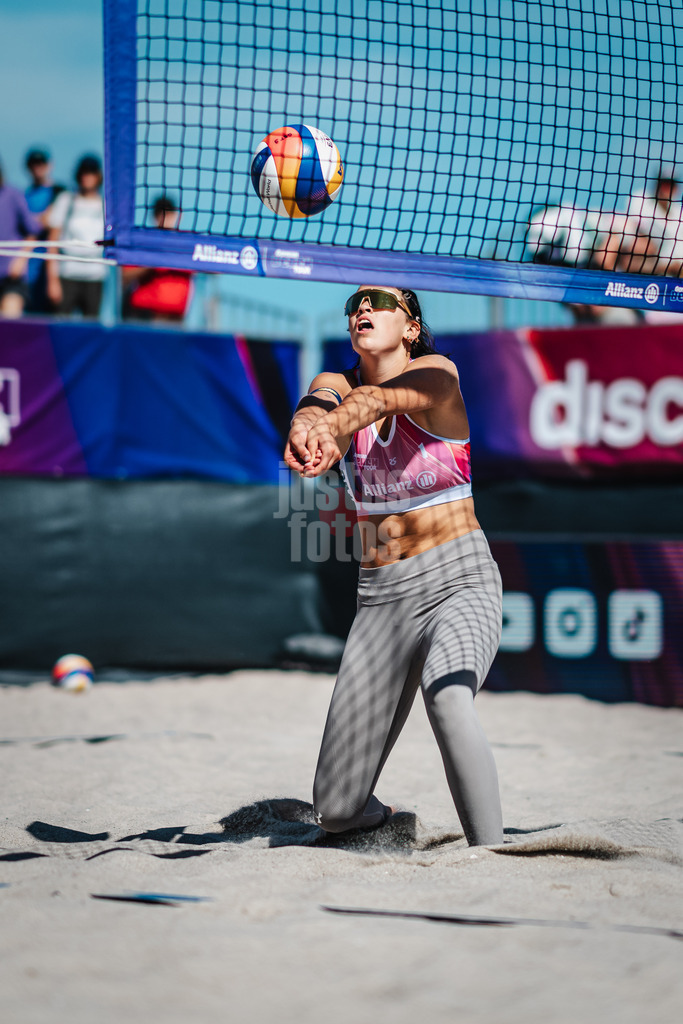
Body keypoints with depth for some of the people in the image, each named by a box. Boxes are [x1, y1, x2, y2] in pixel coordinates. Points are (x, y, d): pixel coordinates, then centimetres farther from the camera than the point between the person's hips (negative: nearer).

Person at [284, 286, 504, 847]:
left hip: (460, 581, -4)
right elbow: (319, 404, -22)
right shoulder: (336, 383, 4)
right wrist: (307, 429, -46)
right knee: (337, 810, -2)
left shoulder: (438, 374, -6)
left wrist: (335, 427, -51)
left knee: (447, 696, -38)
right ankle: (377, 817, 33)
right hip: (381, 596, 4)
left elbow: (377, 398, -29)